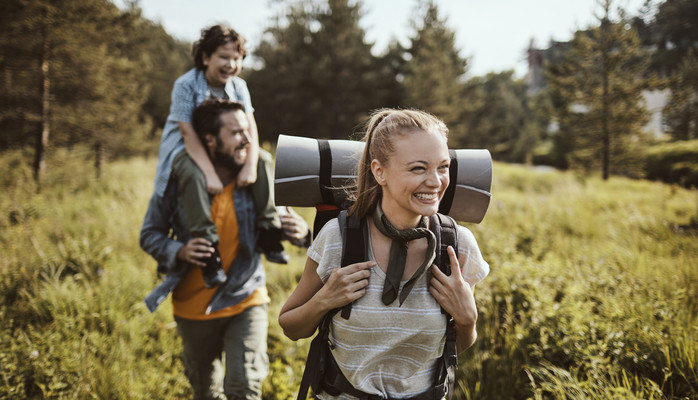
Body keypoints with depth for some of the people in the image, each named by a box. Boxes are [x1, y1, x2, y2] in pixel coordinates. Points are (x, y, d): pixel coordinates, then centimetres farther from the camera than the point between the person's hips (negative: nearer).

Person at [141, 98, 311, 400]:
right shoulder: (177, 180, -13)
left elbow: (278, 221, -3)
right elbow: (150, 234, -3)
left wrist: (300, 232, -28)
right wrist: (179, 251, -24)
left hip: (245, 301, -1)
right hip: (193, 308, 1)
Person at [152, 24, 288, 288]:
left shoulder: (238, 86, -3)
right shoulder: (186, 85, -19)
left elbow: (249, 126, -12)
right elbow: (189, 134, -25)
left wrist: (250, 165, -28)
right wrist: (210, 174, -33)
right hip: (183, 149, -6)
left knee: (263, 161, -12)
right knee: (194, 176, -37)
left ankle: (269, 236, -8)